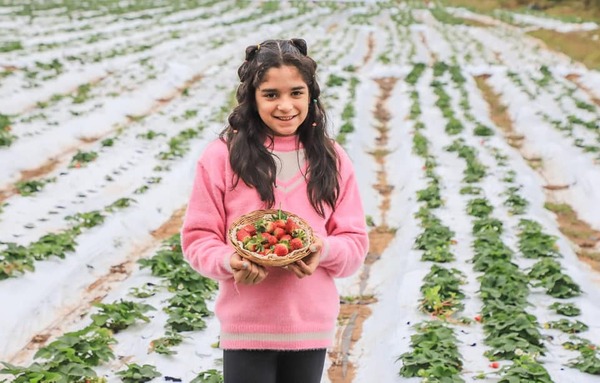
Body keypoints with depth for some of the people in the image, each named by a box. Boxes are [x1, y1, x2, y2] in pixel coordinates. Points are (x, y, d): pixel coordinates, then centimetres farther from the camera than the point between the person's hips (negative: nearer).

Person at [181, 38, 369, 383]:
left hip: (312, 327, 3)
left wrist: (325, 250, -18)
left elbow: (355, 241, 3)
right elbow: (198, 237, -3)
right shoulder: (222, 155, -7)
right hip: (246, 327, -3)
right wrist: (229, 262, -23)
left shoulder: (332, 159, 2)